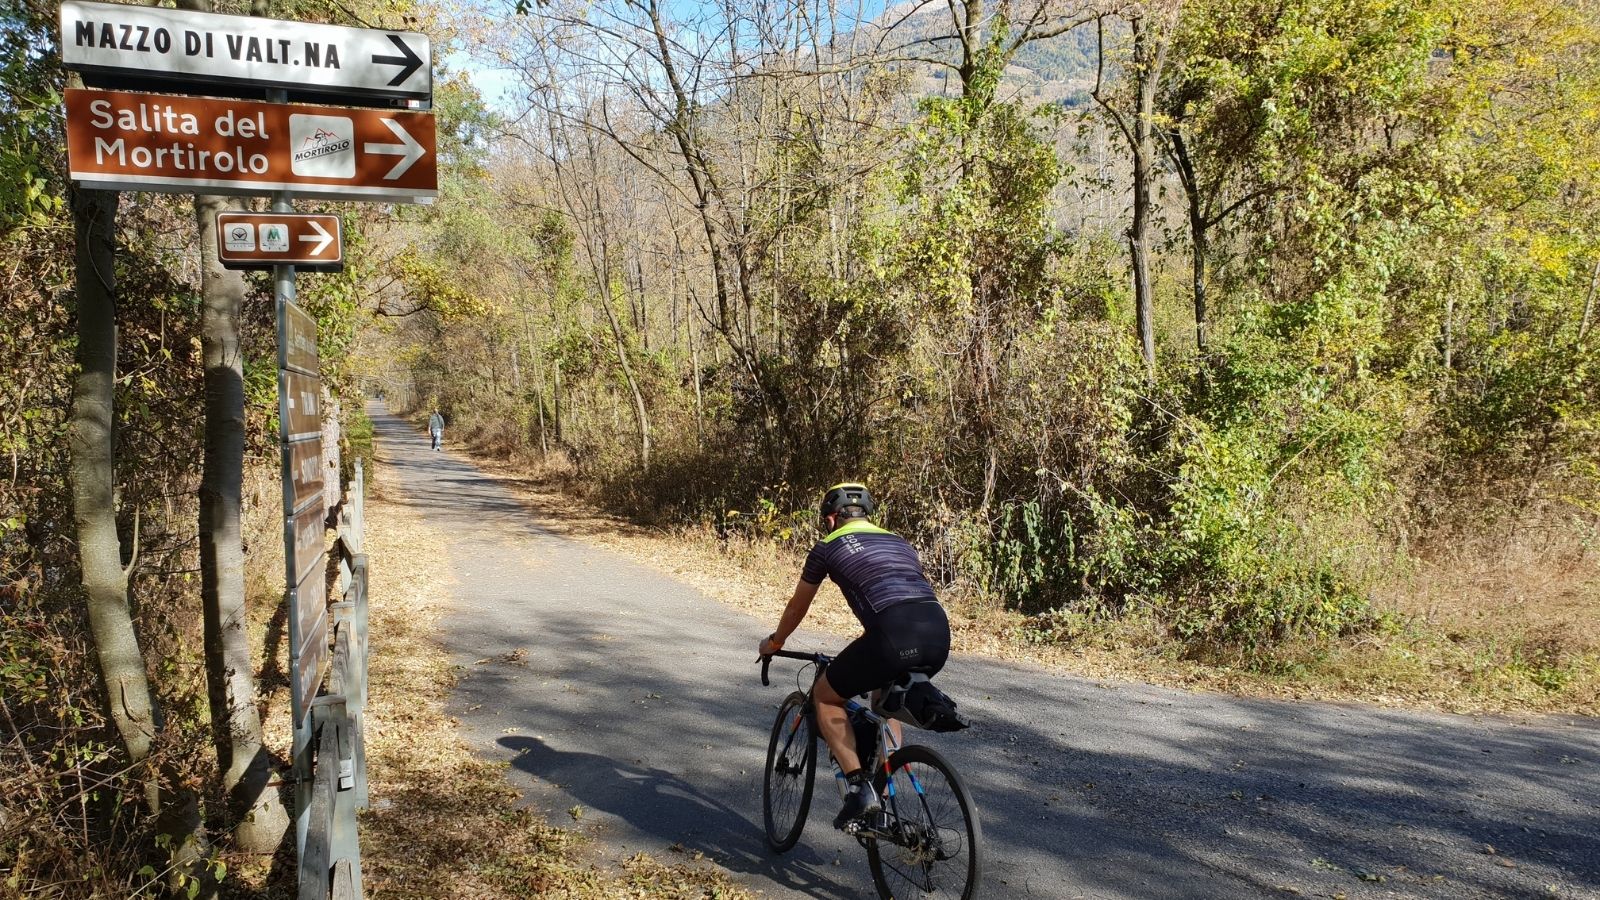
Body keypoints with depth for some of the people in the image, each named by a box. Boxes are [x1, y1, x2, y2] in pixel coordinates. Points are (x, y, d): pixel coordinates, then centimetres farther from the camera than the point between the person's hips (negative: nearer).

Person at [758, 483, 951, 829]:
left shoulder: (828, 547, 18)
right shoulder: (900, 542, 31)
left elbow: (797, 606, 31)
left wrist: (774, 642, 50)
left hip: (894, 634, -6)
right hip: (939, 632, 6)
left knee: (826, 697, 18)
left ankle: (859, 787, 4)